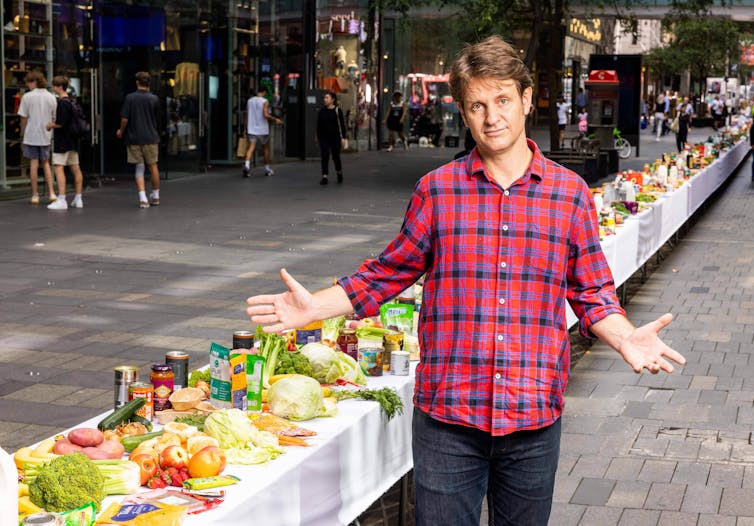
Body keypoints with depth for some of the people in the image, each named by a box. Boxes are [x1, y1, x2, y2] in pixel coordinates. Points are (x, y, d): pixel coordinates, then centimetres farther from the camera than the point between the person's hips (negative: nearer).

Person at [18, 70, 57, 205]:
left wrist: (22, 136, 5)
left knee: (34, 164, 2)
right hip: (46, 136, 3)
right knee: (46, 164, 12)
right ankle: (51, 193, 3)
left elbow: (24, 118, -4)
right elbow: (54, 118, 5)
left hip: (31, 135, -3)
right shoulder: (51, 97, 3)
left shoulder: (27, 97, -7)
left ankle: (35, 195, 6)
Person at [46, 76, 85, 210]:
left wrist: (51, 125, -3)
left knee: (58, 168, -9)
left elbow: (60, 123, -21)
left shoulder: (62, 103, -16)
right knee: (75, 168, 11)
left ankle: (62, 200, -14)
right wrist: (54, 123, 17)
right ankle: (78, 199, 16)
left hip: (62, 141, -9)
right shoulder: (72, 102, 12)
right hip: (72, 140, 9)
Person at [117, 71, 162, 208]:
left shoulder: (130, 98, -6)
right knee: (153, 166, 12)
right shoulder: (154, 99, -4)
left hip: (134, 138, 0)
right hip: (150, 138, 0)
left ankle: (143, 198, -7)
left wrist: (121, 131, 10)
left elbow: (125, 119, -8)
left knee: (139, 168, 5)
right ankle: (155, 196, 23)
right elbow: (157, 119, 6)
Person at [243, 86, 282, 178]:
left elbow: (247, 116, 11)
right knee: (266, 148, 13)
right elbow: (266, 115, -20)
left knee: (251, 147, -6)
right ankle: (267, 169, 22)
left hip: (252, 129, 3)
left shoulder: (249, 101, 7)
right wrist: (275, 120, -6)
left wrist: (246, 128, 19)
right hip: (263, 129, -3)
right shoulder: (265, 101, -9)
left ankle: (247, 164, -30)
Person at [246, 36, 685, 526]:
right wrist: (314, 307, 0)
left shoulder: (570, 193, 3)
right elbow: (388, 274, 10)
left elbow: (592, 294, 7)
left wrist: (627, 339, -11)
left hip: (535, 417, 1)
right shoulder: (436, 190, 2)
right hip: (447, 415, -1)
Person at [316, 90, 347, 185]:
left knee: (336, 156, 8)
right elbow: (319, 124, 11)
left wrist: (343, 137, -9)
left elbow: (342, 124, -4)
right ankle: (324, 177, -8)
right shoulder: (322, 110, 5)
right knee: (324, 156, -6)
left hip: (335, 137, -2)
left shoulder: (337, 110, -4)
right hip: (324, 137, 2)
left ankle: (339, 172, 34)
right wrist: (317, 136, 12)